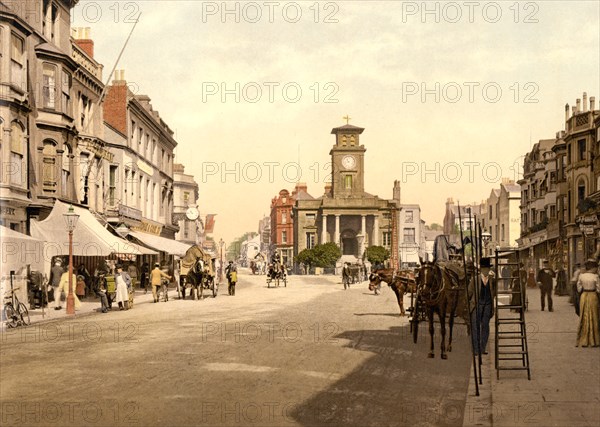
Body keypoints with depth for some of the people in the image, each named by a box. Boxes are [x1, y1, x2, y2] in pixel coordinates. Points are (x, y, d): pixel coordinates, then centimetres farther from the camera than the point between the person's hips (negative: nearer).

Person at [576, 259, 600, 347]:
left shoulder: (581, 276, -2)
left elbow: (579, 289, 2)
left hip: (583, 297, 3)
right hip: (593, 297, -3)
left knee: (584, 318, 10)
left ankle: (583, 340, 12)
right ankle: (593, 341, 10)